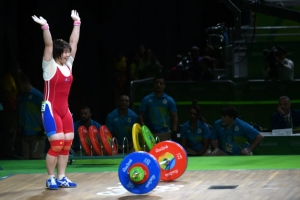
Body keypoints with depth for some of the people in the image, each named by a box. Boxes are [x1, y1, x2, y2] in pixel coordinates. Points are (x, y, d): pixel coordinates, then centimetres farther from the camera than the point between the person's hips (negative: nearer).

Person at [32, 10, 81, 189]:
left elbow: (74, 42, 12)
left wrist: (77, 22, 14)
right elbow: (49, 45, -20)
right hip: (51, 110, -7)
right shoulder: (50, 66, -8)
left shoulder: (68, 64, 8)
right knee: (56, 145, -11)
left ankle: (62, 178, 12)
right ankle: (51, 179, -2)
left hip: (64, 110, 7)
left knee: (67, 144, 5)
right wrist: (45, 27, -31)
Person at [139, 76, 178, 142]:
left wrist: (174, 132, -3)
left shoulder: (169, 100, 9)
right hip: (150, 134, 0)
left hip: (165, 134, 0)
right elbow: (141, 116, 8)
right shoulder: (146, 100, 9)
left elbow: (174, 117, 8)